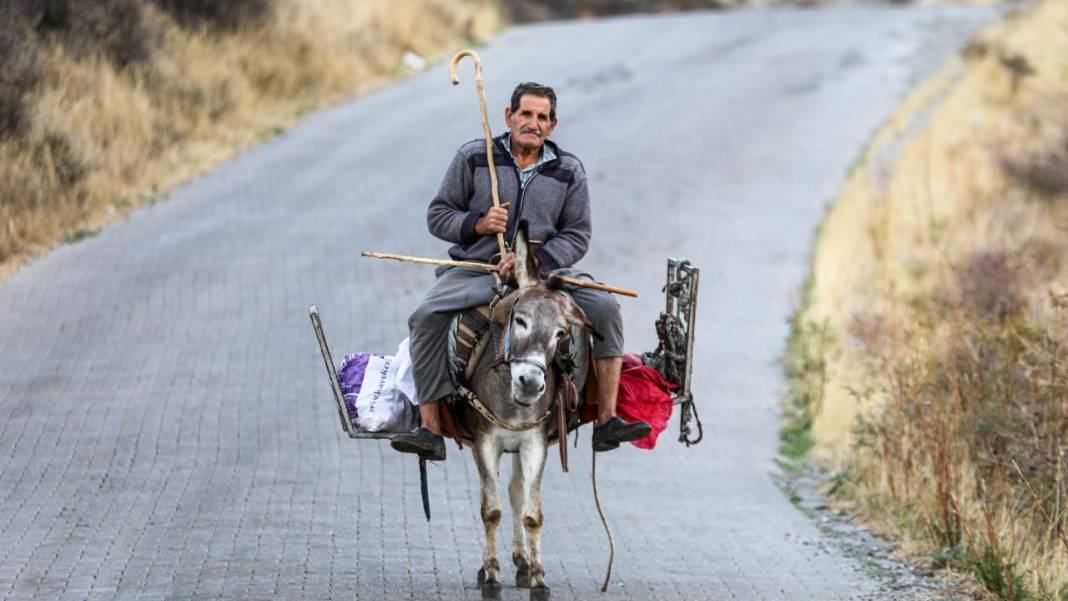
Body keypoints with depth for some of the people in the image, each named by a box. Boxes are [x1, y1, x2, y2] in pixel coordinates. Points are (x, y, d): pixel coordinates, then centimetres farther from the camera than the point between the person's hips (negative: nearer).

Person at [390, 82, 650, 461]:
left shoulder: (568, 170, 6)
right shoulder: (473, 158, 3)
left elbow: (577, 236, 2)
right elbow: (438, 215, 6)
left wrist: (536, 259, -16)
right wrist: (477, 224, -15)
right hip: (475, 269, -1)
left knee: (604, 308, -22)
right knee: (426, 318, -28)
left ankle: (607, 421, -19)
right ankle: (430, 429, -27)